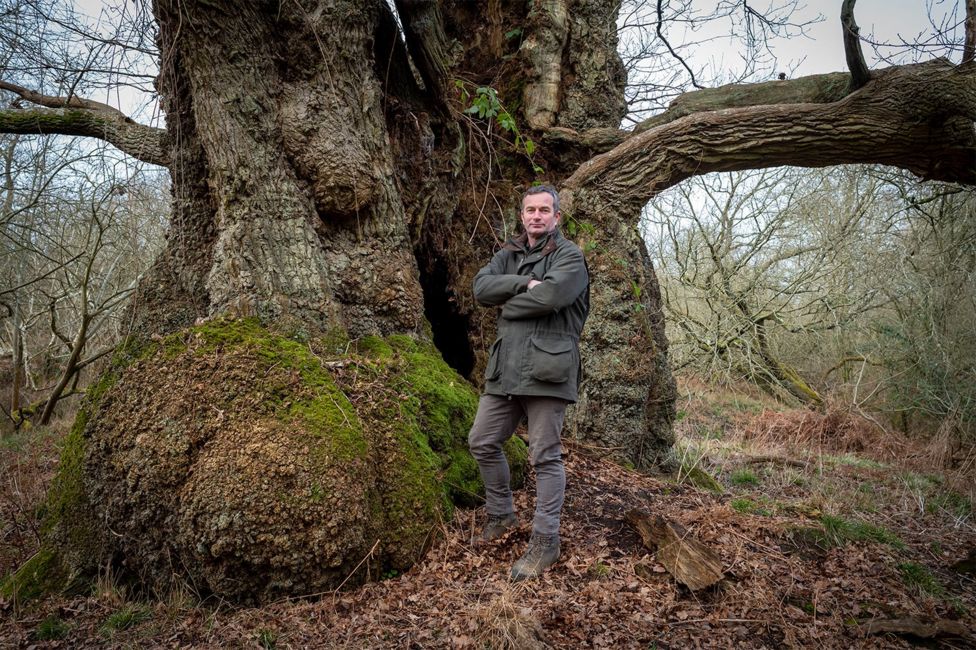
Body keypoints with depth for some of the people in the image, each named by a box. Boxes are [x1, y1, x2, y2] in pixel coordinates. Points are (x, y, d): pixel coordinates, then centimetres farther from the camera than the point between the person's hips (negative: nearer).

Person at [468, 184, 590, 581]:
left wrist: (507, 305, -6)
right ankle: (501, 514, 32)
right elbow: (481, 287, -1)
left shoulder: (570, 256, -2)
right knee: (482, 443, 13)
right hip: (505, 368, 7)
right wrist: (523, 283, -15)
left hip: (546, 369, -7)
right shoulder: (508, 255, 17)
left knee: (545, 456, -1)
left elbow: (550, 295, -21)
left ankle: (546, 541, 10)